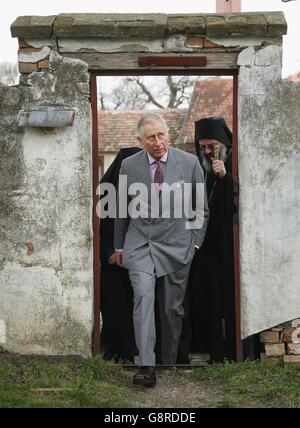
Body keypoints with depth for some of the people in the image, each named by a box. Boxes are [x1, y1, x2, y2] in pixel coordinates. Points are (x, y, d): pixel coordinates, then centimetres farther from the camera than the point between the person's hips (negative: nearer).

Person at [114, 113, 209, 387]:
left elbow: (201, 208, 7)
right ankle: (147, 366, -21)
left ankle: (170, 362, 23)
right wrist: (119, 245, 16)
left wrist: (195, 243, 4)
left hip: (176, 244, 0)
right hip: (140, 243, 0)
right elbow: (121, 209, 14)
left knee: (172, 307, 6)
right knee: (143, 297, -18)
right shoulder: (129, 166, 3)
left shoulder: (189, 163, 0)